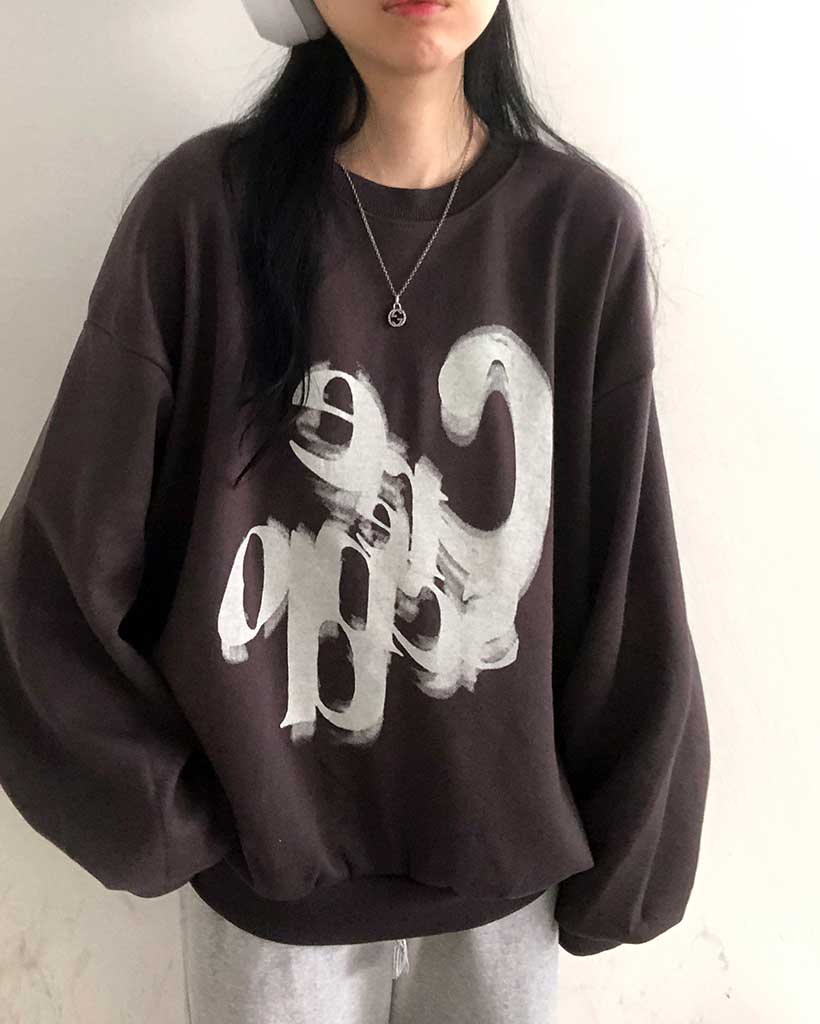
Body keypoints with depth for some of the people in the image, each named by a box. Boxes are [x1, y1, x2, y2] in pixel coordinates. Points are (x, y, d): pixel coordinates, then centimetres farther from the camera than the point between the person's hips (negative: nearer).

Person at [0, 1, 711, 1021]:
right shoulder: (205, 204, -13)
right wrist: (164, 815, -5)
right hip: (265, 863, 0)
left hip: (504, 863, 1)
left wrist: (619, 853, 2)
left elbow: (623, 573, -5)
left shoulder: (582, 223, -10)